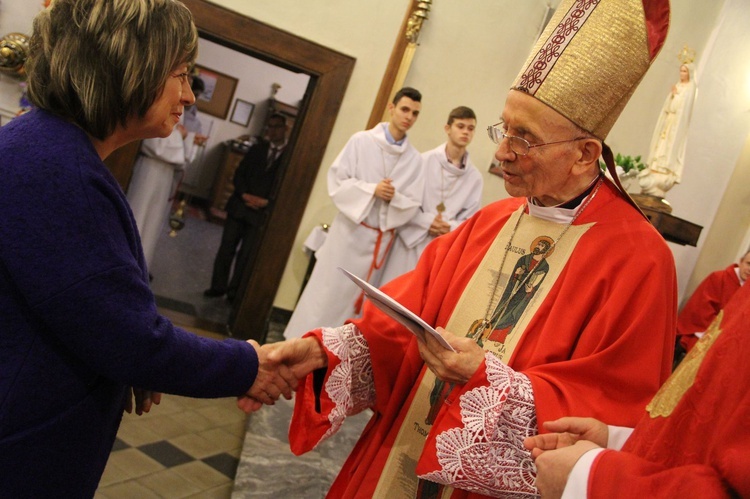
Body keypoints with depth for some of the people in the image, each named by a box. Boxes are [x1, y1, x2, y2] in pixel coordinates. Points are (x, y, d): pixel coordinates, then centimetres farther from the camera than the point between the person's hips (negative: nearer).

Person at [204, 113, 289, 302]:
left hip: (262, 213, -3)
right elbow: (238, 174, 8)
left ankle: (235, 292, 12)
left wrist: (266, 202, -16)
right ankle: (218, 286, 17)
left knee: (246, 256, 1)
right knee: (226, 249, 5)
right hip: (239, 206, 3)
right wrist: (245, 195, -9)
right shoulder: (257, 148, 11)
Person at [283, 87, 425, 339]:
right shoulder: (361, 141, -4)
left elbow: (413, 203, 1)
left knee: (356, 299, 12)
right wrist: (372, 189, -18)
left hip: (381, 239, 3)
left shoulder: (415, 159, 2)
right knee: (326, 293, 2)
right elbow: (337, 180, -7)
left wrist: (394, 197, -18)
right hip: (350, 230, -2)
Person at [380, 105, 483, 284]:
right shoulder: (425, 161, -5)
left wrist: (450, 228, -13)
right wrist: (426, 221, -15)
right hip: (410, 241, -2)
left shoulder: (474, 177, 3)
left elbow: (470, 220, 5)